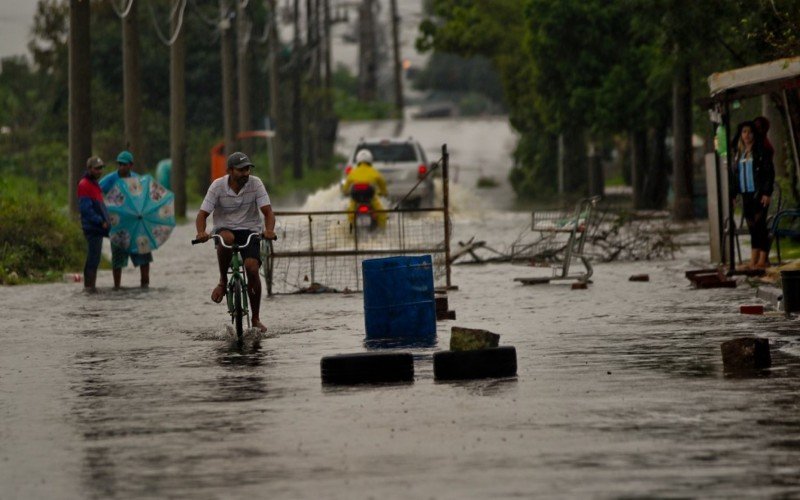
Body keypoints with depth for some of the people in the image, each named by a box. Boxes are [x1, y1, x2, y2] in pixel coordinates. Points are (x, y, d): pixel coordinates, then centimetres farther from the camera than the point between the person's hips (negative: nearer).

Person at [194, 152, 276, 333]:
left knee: (252, 268, -20)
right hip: (225, 229, -1)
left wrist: (269, 230, -33)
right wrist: (201, 232, -33)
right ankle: (223, 282, -15)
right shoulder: (218, 186, -9)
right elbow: (202, 214, -11)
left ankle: (255, 318, -3)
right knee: (226, 239, -39)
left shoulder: (255, 184, -7)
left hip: (249, 231, 1)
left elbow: (268, 212, -11)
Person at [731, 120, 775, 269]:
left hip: (759, 194, -6)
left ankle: (763, 259, -6)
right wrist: (732, 194, 11)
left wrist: (767, 193, -15)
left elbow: (769, 173, -8)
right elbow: (735, 174, 18)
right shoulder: (738, 153, 14)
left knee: (759, 225, -8)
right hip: (746, 194, 6)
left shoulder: (761, 151, -4)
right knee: (752, 227, 6)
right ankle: (754, 260, 7)